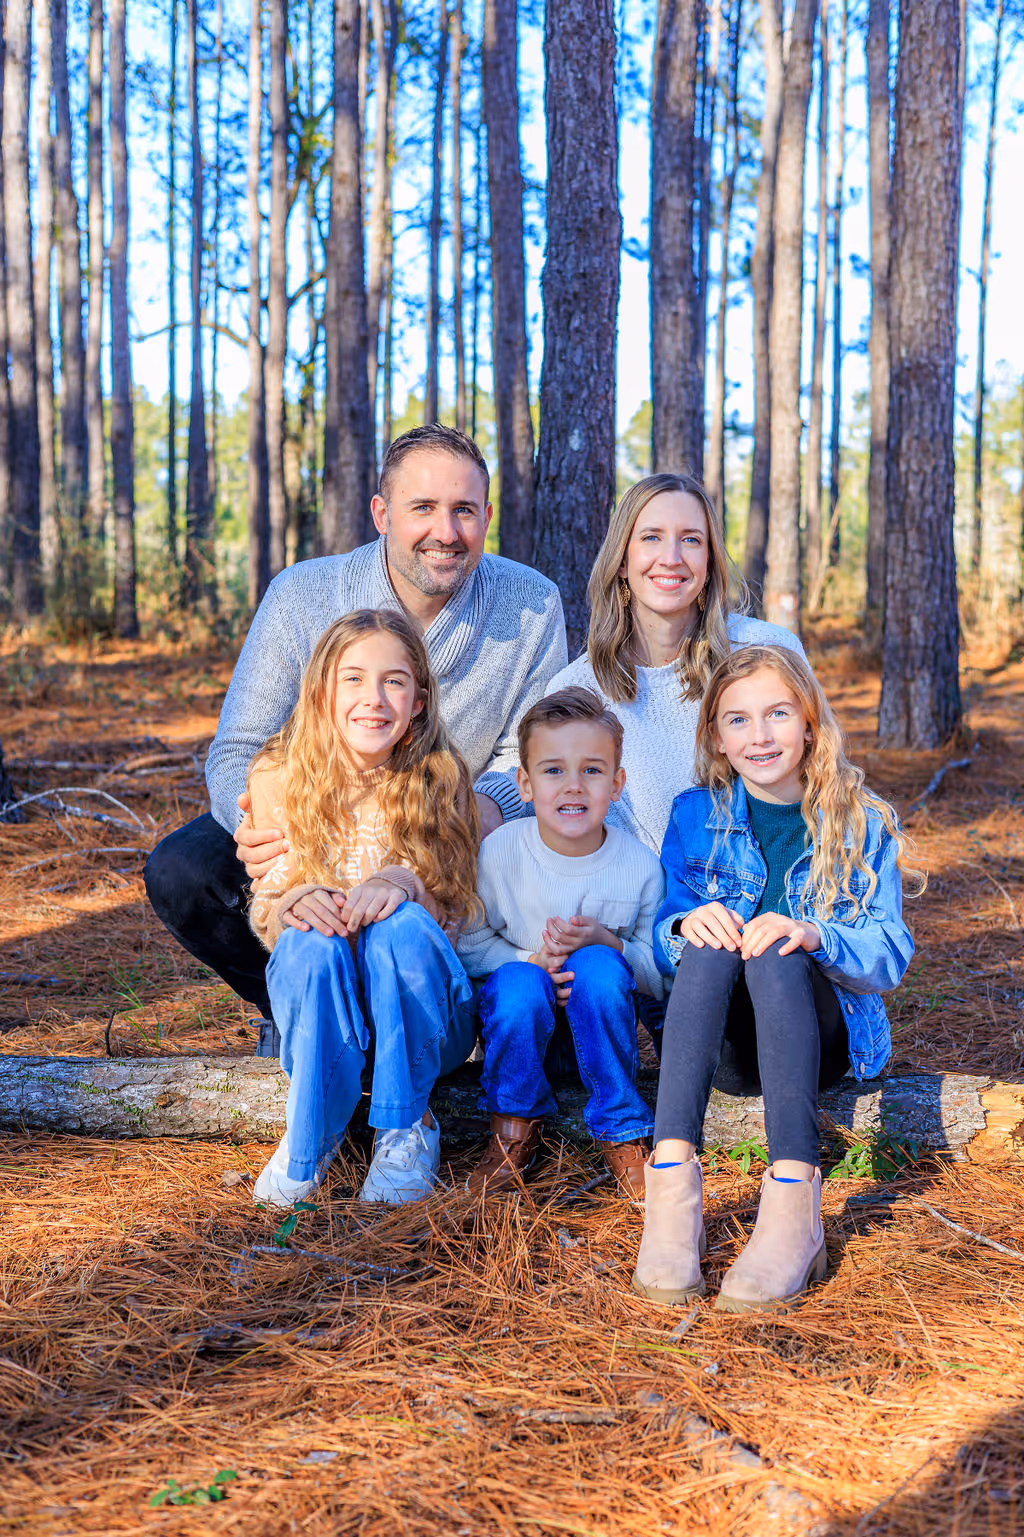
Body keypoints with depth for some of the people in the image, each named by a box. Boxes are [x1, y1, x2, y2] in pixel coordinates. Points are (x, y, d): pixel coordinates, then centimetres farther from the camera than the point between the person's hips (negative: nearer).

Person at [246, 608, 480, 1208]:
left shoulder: (441, 781, -6)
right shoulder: (278, 780, -4)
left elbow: (457, 914, -5)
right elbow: (264, 916, 0)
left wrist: (406, 884, -29)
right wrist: (293, 904, -26)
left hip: (424, 1012, 0)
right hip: (321, 1004, 1)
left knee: (402, 924, -33)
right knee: (311, 943, -33)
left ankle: (407, 1128, -15)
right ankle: (313, 1134, -11)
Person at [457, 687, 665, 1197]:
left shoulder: (639, 865, -11)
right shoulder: (500, 852, -12)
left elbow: (660, 974, -6)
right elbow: (468, 943, -5)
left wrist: (606, 943, -25)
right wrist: (529, 960, -23)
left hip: (597, 1022, 1)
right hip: (522, 1023, 0)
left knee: (598, 967, -33)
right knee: (518, 983, -35)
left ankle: (621, 1131, -16)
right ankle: (515, 1129, -9)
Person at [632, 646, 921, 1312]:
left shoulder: (861, 824, 3)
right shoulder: (697, 817, 7)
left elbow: (891, 957, -4)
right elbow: (663, 939, 3)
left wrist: (812, 936, -25)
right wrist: (686, 924, -22)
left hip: (825, 1033, -1)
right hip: (728, 1043, 1)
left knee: (775, 954, -33)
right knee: (711, 945, -30)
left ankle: (795, 1205, -46)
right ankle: (672, 1180, -44)